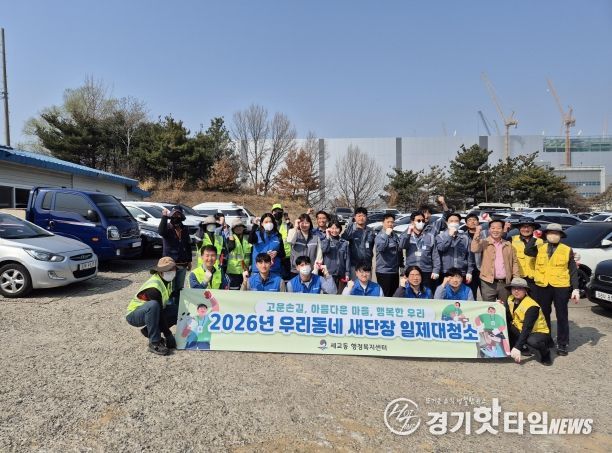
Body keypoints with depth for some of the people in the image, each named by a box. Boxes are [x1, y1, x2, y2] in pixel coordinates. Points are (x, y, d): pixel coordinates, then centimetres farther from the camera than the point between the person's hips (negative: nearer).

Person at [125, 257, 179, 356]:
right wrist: (168, 335, -26)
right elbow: (160, 313, -28)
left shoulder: (166, 281, -2)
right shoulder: (154, 287, -28)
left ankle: (149, 330, 3)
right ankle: (154, 343, -29)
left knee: (179, 310, -9)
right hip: (134, 315, -8)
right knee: (153, 305, -40)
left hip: (150, 312, 8)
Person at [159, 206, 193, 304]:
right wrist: (164, 217, -35)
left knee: (180, 289, 15)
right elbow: (160, 231, -34)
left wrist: (189, 260, 17)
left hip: (183, 265, 6)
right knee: (171, 289, -5)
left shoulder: (185, 229, 8)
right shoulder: (167, 228, -8)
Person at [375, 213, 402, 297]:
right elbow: (380, 248, -28)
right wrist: (387, 234, -27)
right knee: (385, 295, -2)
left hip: (395, 271, 7)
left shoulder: (395, 236, 10)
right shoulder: (379, 236, -9)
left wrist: (401, 264, 14)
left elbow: (400, 251, 18)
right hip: (384, 271, -7)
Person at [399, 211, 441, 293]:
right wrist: (409, 232, -16)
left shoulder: (430, 236, 6)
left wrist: (436, 270, -5)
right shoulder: (407, 236, 7)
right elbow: (402, 246, -13)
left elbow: (435, 255, 4)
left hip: (427, 272, 0)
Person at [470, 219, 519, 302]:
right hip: (488, 283, -3)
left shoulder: (508, 245, 11)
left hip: (505, 283, 4)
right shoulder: (484, 243, -1)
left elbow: (514, 262, 12)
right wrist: (477, 233, -23)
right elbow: (474, 249, -21)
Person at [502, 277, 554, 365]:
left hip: (538, 332, -7)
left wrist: (517, 347, -38)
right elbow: (507, 317, -5)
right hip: (520, 330, 7)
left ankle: (544, 354, -4)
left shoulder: (532, 306, -26)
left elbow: (527, 328, -32)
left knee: (532, 341, -41)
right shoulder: (511, 300, -4)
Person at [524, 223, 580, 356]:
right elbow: (527, 251, -14)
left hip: (561, 287, -1)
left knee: (561, 316, 7)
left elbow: (573, 271, 2)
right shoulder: (540, 248, 6)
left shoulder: (567, 250, 3)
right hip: (542, 286, 2)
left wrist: (575, 289, -5)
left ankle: (562, 344, 17)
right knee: (544, 315, 12)